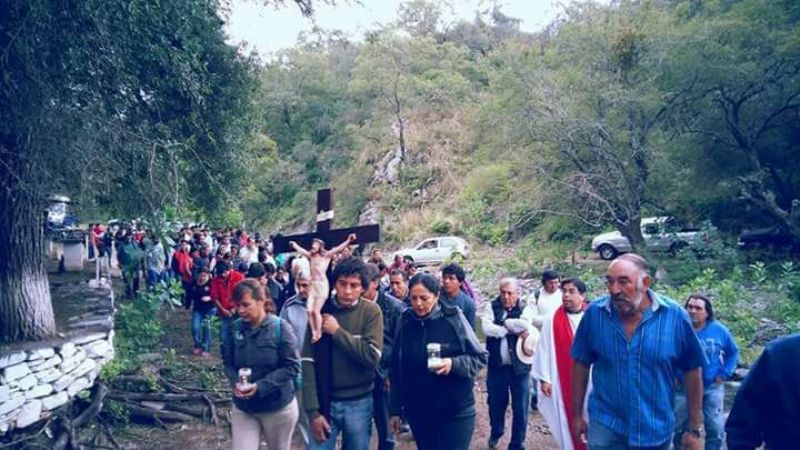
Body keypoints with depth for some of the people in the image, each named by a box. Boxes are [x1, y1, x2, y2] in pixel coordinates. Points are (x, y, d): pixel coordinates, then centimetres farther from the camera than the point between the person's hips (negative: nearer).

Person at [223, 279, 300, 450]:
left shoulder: (280, 327, -15)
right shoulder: (235, 328, -5)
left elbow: (292, 366, -15)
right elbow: (228, 362, 5)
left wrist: (260, 386, -22)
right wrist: (236, 383, -15)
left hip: (278, 407, -2)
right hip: (242, 407, 2)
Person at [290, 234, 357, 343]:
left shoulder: (326, 255, 0)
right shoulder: (310, 255, 13)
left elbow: (338, 248, -10)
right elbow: (299, 249, 28)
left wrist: (349, 240, -20)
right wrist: (293, 244, 41)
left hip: (322, 285, -5)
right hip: (312, 285, 5)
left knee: (316, 311, -8)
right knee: (309, 311, -5)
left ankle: (319, 334, 5)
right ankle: (313, 333, 4)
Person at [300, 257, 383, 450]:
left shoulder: (371, 311, -8)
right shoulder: (321, 310, -4)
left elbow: (372, 356, -18)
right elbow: (308, 362, -5)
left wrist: (337, 331, -17)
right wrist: (313, 410, -9)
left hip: (359, 403, 0)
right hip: (325, 400, 1)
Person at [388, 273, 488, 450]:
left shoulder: (454, 318, -11)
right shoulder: (405, 322, -2)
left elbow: (480, 357, -5)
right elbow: (396, 369, 5)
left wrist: (454, 364, -23)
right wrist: (395, 409, 7)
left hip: (456, 413, -3)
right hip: (417, 412, 3)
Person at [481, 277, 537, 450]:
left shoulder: (525, 309, -3)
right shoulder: (492, 306, -1)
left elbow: (524, 325, -24)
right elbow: (487, 328, -17)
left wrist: (503, 322, -14)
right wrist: (513, 330, -17)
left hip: (519, 367, -1)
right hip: (497, 366, 1)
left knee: (520, 408, 5)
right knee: (496, 404, 17)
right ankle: (496, 432, 45)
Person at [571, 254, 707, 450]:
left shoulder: (675, 316, -12)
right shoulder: (594, 313, -11)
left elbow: (692, 372, -3)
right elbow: (581, 365, -1)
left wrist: (694, 429, 1)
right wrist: (577, 415, 4)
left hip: (656, 430, 1)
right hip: (605, 426, 0)